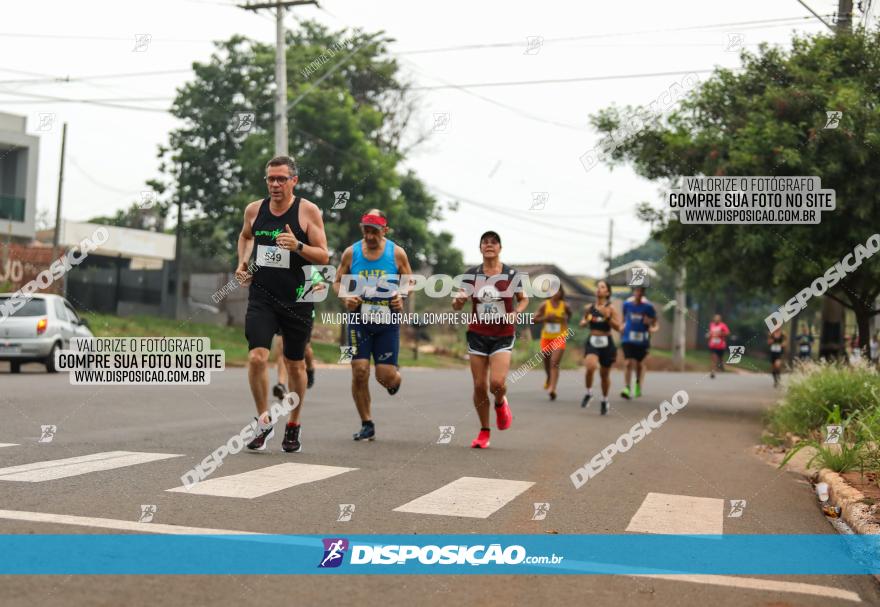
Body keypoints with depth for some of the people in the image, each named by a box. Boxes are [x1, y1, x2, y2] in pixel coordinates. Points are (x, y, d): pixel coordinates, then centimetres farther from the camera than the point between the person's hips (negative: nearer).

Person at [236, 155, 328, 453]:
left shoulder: (308, 211, -5)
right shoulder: (254, 209, 5)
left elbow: (323, 256, -7)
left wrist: (297, 246, -24)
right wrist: (242, 263, 10)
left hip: (297, 299, -1)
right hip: (261, 296, 2)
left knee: (295, 364, 10)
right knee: (256, 357, -16)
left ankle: (294, 425, 28)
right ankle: (264, 420, 4)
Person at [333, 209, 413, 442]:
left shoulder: (397, 253, -3)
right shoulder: (351, 253, 0)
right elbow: (337, 281, 10)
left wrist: (401, 297, -12)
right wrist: (345, 298, -10)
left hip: (388, 321, -1)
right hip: (359, 320, 1)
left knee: (386, 376, -4)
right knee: (359, 372, -8)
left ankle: (396, 376, 38)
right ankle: (367, 425, 8)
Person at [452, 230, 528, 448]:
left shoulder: (511, 274, -2)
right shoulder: (471, 274, 2)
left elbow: (524, 299, 11)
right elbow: (457, 306, 5)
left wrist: (517, 312, -10)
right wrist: (458, 299, -19)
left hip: (503, 335, -2)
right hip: (477, 334, 2)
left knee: (497, 383, -18)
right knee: (479, 386, 2)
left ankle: (501, 403, 19)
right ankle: (484, 432, 20)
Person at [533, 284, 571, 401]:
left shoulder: (565, 306, -1)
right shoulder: (544, 305, -1)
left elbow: (569, 314, 21)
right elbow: (535, 318, -2)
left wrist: (566, 320, 2)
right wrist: (546, 318, -16)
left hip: (559, 338, -2)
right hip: (546, 338, 2)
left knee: (554, 363, -17)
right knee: (546, 362, 17)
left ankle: (552, 389, -25)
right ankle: (549, 378, 49)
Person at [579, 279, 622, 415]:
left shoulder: (610, 308, -4)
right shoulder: (588, 308, 4)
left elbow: (618, 327, -10)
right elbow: (583, 322, 20)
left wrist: (607, 316, -22)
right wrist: (584, 322, -3)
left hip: (606, 343, -1)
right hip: (592, 342, 1)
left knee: (604, 374, 11)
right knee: (590, 367, -26)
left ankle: (605, 401, 33)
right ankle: (589, 393, -1)